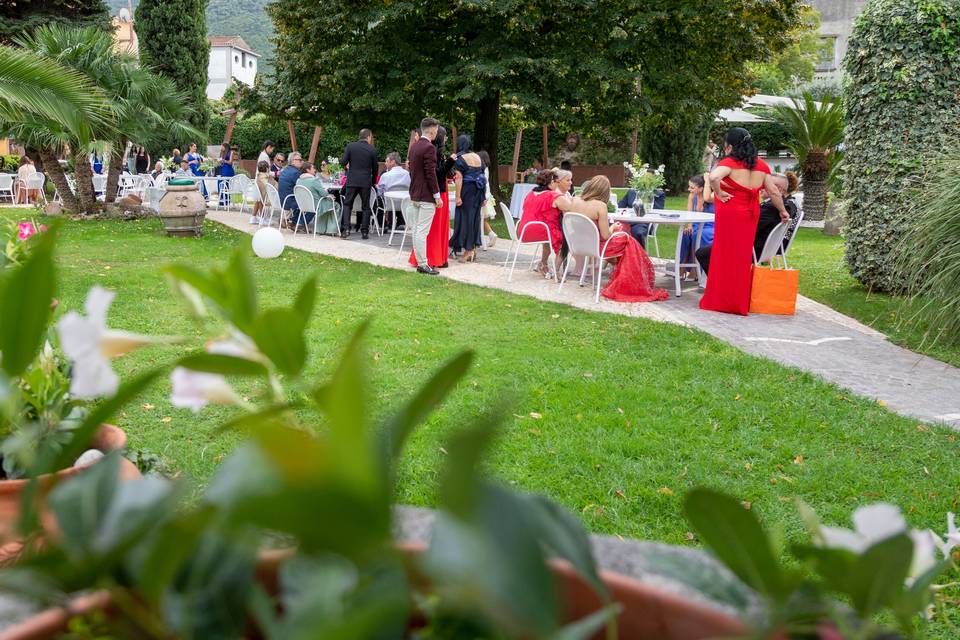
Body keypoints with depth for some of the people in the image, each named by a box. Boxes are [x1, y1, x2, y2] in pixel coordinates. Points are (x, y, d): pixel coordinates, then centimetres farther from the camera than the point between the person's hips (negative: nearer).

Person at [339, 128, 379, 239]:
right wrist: (373, 182, 20)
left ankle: (345, 228, -2)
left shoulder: (350, 146, -1)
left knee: (347, 204, 11)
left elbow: (343, 162, -6)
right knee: (365, 207, 9)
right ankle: (364, 231, 6)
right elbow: (375, 168, 5)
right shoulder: (372, 150, -1)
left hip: (352, 180, 0)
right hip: (366, 181, 0)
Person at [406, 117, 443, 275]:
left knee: (417, 230, 11)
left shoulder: (414, 147, 12)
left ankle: (420, 262, 18)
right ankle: (423, 265, -4)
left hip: (414, 195, 9)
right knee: (422, 232, -7)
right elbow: (431, 174, -19)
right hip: (426, 196, -9)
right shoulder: (429, 148, -16)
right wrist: (437, 195, -13)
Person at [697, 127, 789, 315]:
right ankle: (741, 302, 19)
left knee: (725, 256, 3)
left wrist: (718, 193, -13)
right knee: (742, 257, 14)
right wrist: (782, 211, 25)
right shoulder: (761, 165, 8)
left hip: (730, 215, -6)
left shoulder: (729, 162, -11)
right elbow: (774, 192, 12)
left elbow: (713, 177, -30)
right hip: (750, 216, 6)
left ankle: (721, 300, 9)